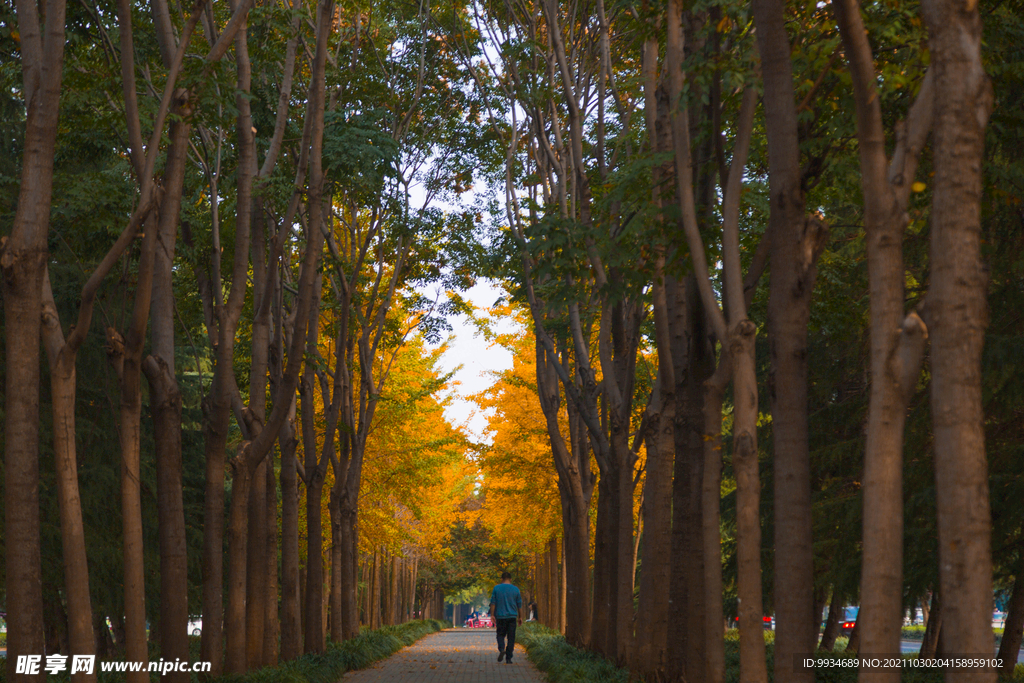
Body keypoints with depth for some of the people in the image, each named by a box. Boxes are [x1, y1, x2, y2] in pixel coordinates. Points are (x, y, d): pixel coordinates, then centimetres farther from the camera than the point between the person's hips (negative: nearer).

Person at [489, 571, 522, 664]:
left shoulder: (496, 588, 0)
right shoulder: (515, 589, 3)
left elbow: (493, 603, -3)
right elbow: (519, 605, 8)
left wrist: (492, 615, 0)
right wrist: (520, 617, 16)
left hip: (501, 616, 0)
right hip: (512, 616, 0)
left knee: (500, 635, 13)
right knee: (511, 637, 4)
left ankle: (501, 649, -15)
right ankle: (508, 658, 1)